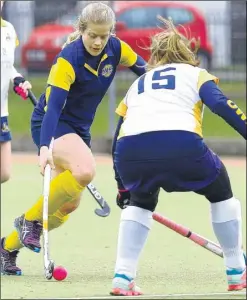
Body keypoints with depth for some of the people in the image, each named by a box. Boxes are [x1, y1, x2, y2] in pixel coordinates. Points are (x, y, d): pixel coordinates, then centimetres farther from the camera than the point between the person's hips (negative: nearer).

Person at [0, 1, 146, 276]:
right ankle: (30, 219, -16)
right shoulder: (67, 60, -26)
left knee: (67, 205, 6)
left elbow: (142, 69, 11)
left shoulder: (116, 49, -8)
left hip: (79, 129, 8)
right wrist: (44, 148, -46)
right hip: (52, 125, -7)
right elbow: (52, 106, -34)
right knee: (85, 170, -35)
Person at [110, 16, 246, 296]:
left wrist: (123, 186, 49)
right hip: (181, 145, -3)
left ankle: (122, 278, 20)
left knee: (141, 201, 35)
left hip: (131, 152, 3)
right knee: (220, 191, 27)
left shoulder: (138, 84, 36)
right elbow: (221, 105, 5)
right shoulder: (196, 74, 26)